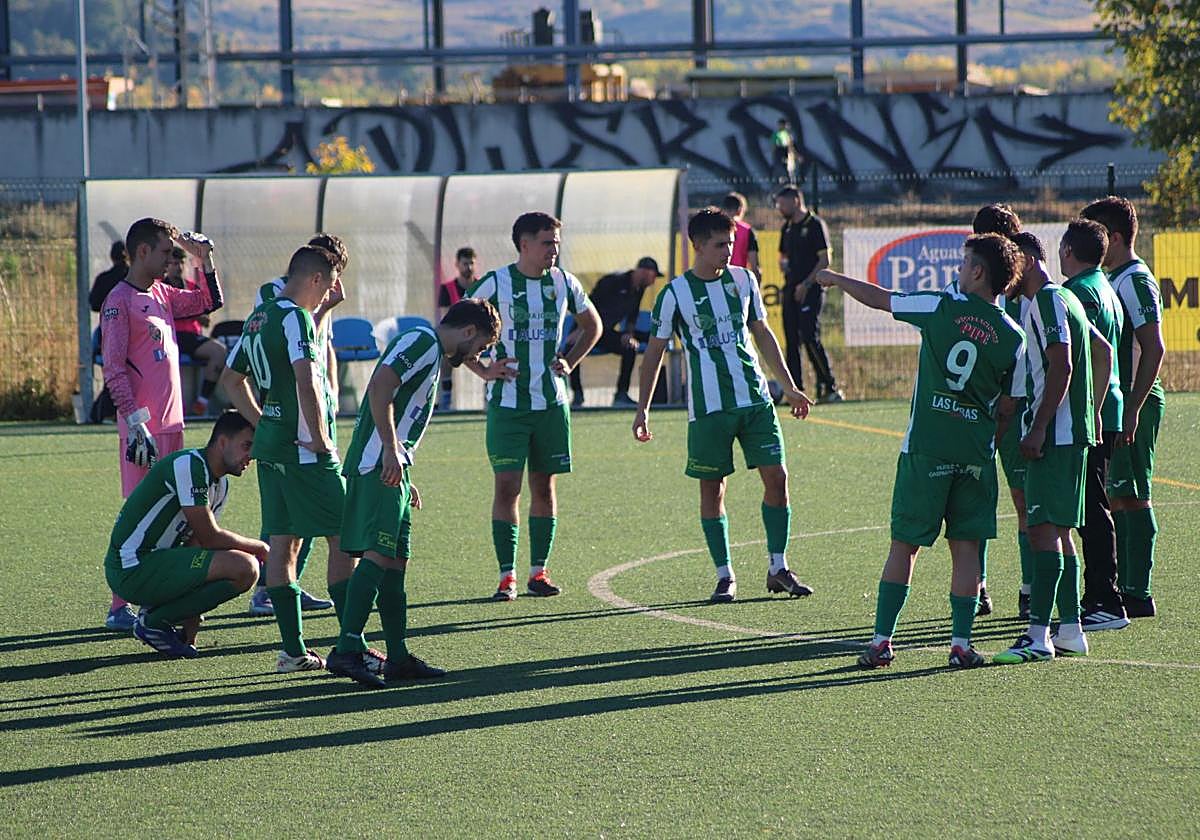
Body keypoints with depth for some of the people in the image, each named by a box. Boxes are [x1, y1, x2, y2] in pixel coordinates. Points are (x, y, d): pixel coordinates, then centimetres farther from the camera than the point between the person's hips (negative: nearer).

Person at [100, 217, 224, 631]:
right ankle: (119, 608, -7)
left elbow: (211, 302, 29)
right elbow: (113, 369, -15)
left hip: (172, 424, 9)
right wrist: (135, 422, -20)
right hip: (144, 429, -9)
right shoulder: (119, 301, -10)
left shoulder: (163, 295, 15)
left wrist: (205, 261, 14)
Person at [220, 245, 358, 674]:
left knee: (282, 542, 8)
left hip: (270, 446, 9)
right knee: (343, 538, -4)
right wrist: (320, 437, -19)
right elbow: (306, 380, -27)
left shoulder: (258, 319, 15)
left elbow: (231, 378, 24)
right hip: (304, 451, -9)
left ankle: (293, 650, 9)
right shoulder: (295, 318, -14)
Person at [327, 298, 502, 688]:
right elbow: (380, 386, -20)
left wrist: (405, 481, 26)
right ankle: (346, 651, -21)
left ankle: (398, 658, 15)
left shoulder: (433, 353, 25)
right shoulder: (422, 342, -7)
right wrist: (391, 451, -23)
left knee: (395, 560, 11)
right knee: (378, 555, -16)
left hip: (390, 470, 11)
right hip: (379, 466, -11)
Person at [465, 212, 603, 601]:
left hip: (551, 404, 4)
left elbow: (592, 325, 22)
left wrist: (570, 362, 8)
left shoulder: (564, 283, 5)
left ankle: (539, 571, 14)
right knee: (507, 486, -8)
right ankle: (507, 575, -5)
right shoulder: (495, 284, -7)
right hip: (507, 404, -4)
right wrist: (483, 370, -7)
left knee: (545, 486, 7)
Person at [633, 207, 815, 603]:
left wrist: (789, 386, 18)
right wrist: (642, 408, -1)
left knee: (776, 476, -3)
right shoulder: (675, 294, -5)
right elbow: (654, 350, 2)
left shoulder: (743, 280, 7)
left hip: (756, 399, 4)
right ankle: (725, 576, 9)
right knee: (712, 488, 0)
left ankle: (778, 569, 7)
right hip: (708, 406, -4)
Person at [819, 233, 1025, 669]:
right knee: (966, 547, 7)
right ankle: (961, 642, 3)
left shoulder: (941, 306, -5)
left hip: (924, 448, -1)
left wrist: (835, 279, 24)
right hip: (976, 452, 2)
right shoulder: (1013, 338, 0)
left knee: (904, 544, 6)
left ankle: (882, 640, 7)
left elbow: (877, 298, 8)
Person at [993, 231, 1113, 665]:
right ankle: (1070, 630, 16)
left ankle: (1037, 635, -19)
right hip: (1071, 432, 11)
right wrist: (1093, 413, 24)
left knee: (1044, 528, -14)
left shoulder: (1046, 301, -12)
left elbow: (1061, 366, -21)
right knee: (1056, 530, 13)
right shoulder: (1062, 299, 19)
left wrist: (1038, 429, -22)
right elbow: (1104, 353, 26)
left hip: (1055, 435, -11)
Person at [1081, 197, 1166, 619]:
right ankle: (1125, 589, 16)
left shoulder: (1134, 280, -13)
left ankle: (1138, 595, -7)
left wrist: (1132, 411, -23)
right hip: (1115, 403, 10)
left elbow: (1153, 350, -19)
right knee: (1118, 497, 11)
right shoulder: (1111, 280, 18)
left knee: (1130, 497, -8)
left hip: (1134, 402, -10)